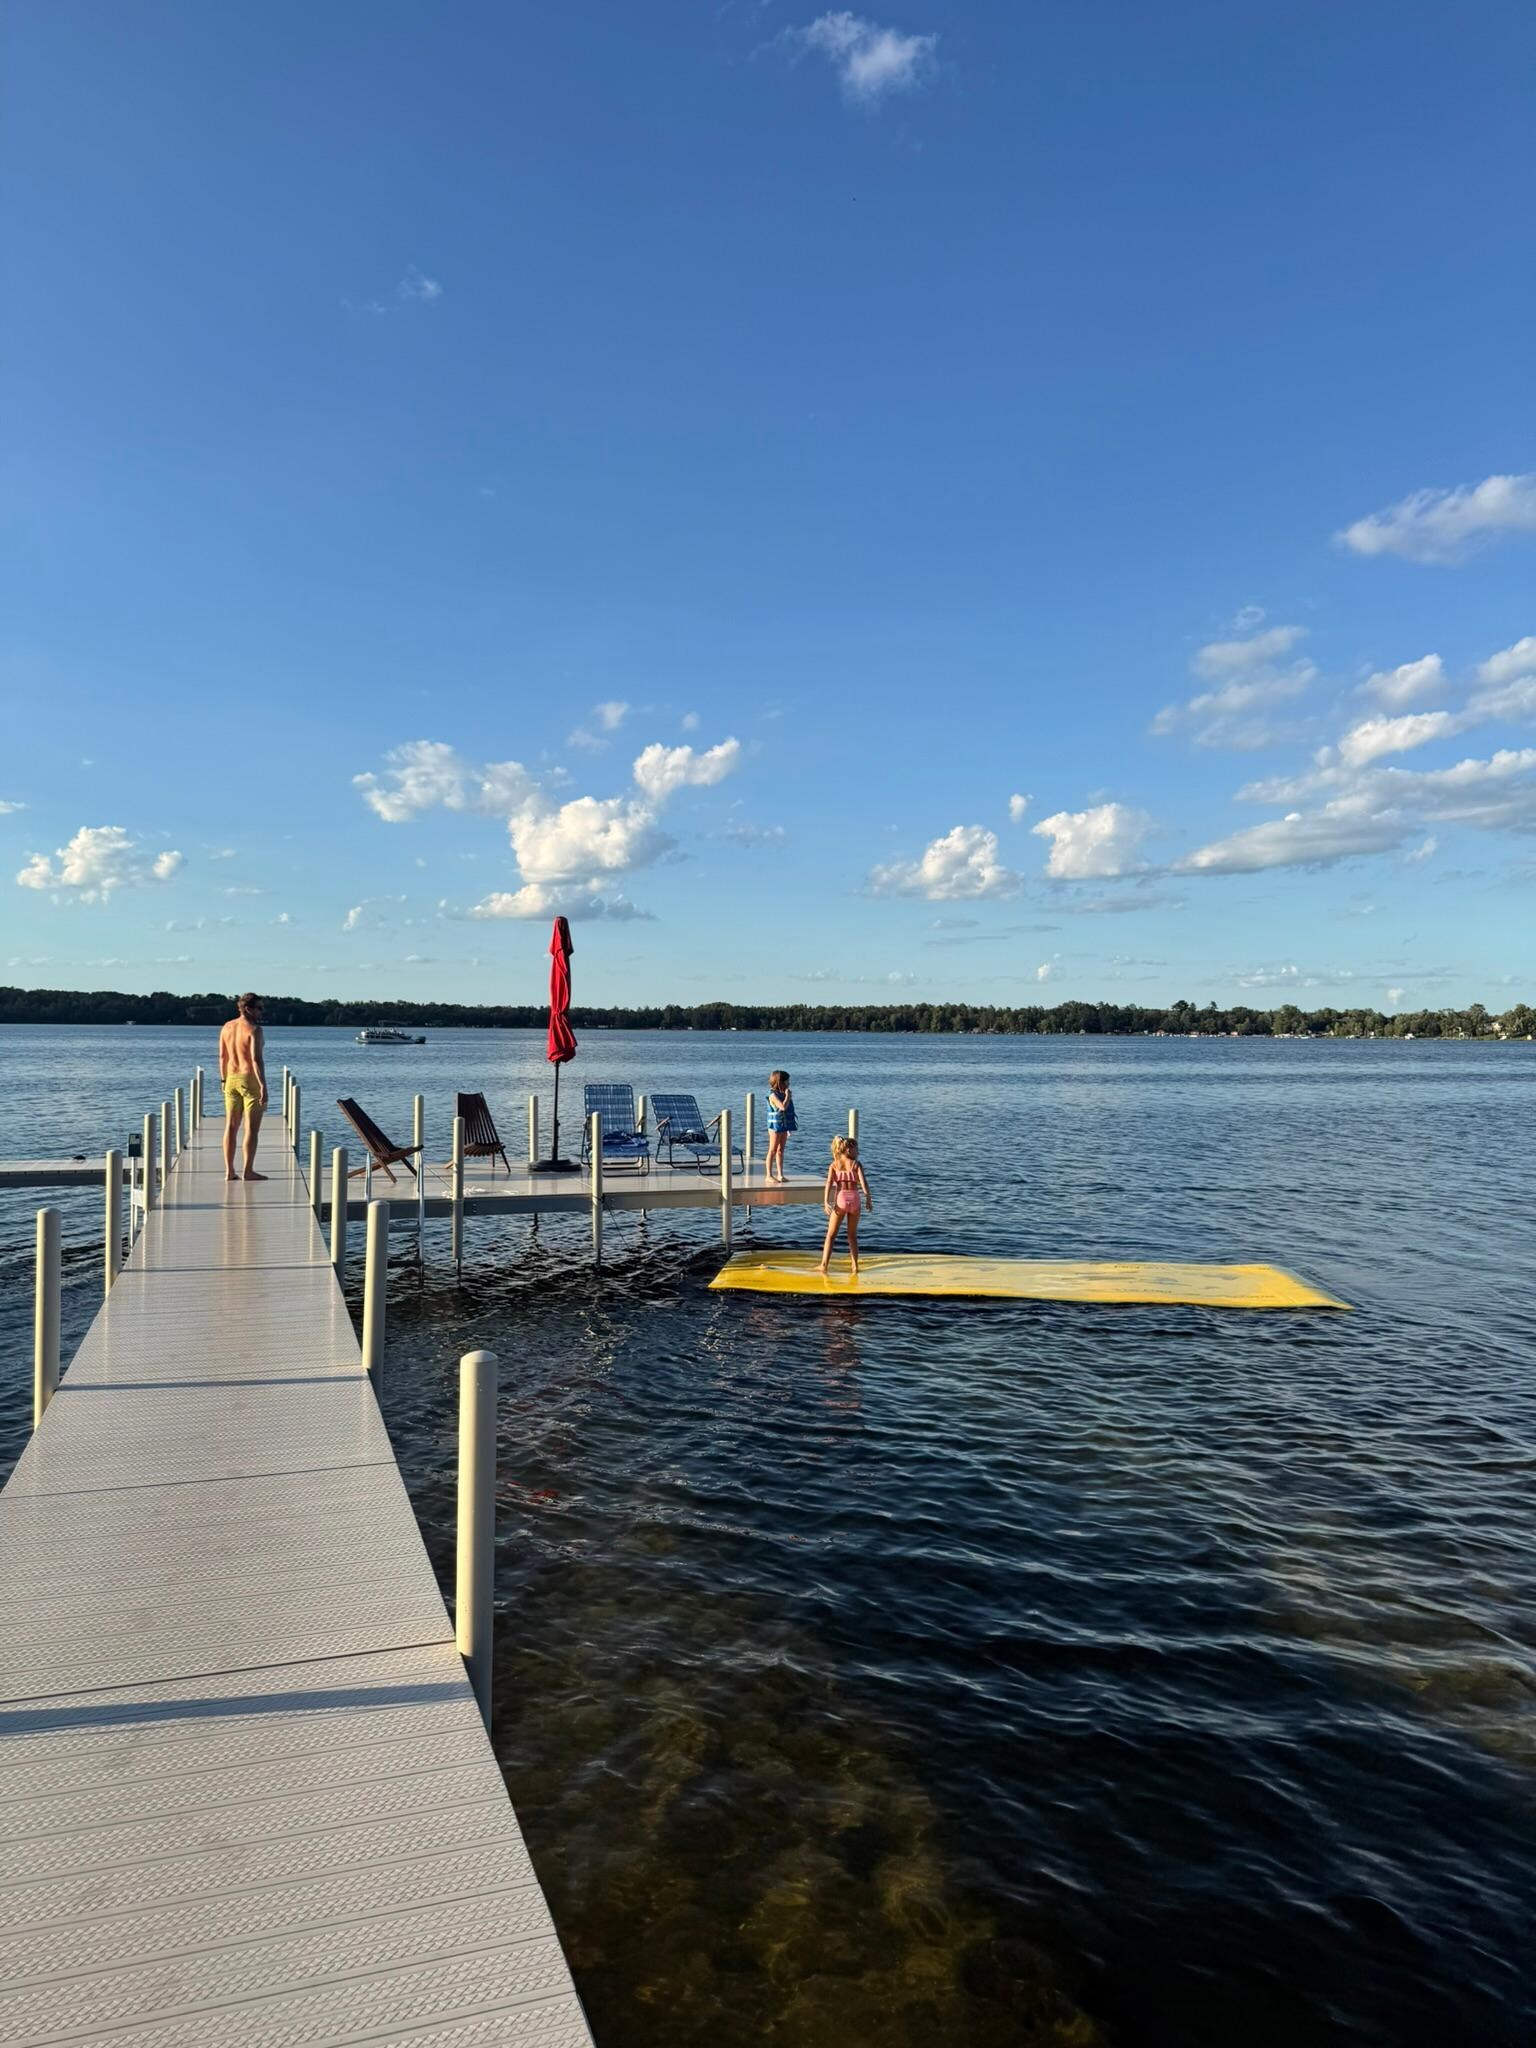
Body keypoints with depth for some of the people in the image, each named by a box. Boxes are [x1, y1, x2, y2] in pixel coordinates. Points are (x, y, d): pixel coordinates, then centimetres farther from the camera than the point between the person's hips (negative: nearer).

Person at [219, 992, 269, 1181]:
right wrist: (263, 1086, -21)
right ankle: (248, 1171, -1)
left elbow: (222, 1057, 13)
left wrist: (224, 1080, 21)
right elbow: (256, 1059, -20)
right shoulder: (254, 1029, -13)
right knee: (252, 1128, -1)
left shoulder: (227, 1027, 9)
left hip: (232, 1080, 7)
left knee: (231, 1127, 10)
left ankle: (229, 1171, 12)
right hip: (250, 1080, -7)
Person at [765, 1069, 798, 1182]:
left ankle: (780, 1174, 13)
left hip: (784, 1126, 8)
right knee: (773, 1150, -2)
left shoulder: (783, 1094, 10)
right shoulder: (773, 1095, -15)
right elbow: (783, 1107, -29)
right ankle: (769, 1175, 2)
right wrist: (788, 1096, -15)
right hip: (776, 1126, -8)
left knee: (780, 1150, 10)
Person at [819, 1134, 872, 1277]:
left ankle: (824, 1265, -2)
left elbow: (829, 1183, -4)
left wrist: (826, 1202, -10)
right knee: (852, 1235, 17)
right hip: (855, 1199, 0)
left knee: (831, 1234, 8)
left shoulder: (834, 1165, 9)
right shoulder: (856, 1164, 6)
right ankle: (855, 1266, 13)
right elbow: (863, 1182, -8)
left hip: (840, 1199, 0)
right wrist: (868, 1198, -7)